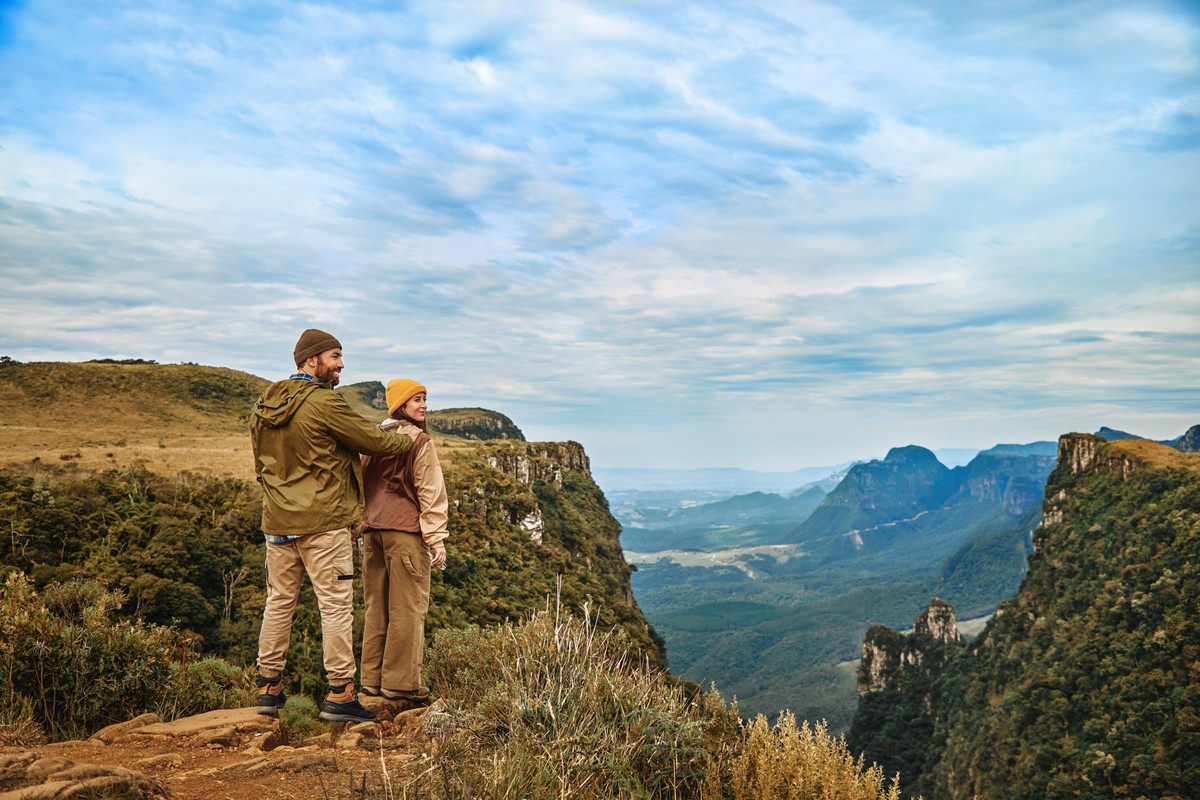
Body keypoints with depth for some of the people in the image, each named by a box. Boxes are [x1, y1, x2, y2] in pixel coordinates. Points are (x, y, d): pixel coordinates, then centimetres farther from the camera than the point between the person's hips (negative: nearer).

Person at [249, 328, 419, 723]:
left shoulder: (263, 406, 10)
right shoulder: (325, 403, -15)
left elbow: (262, 464, 18)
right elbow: (375, 441, -9)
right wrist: (412, 439, 10)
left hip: (277, 523, 8)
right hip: (323, 523, -7)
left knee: (279, 601, 15)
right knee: (336, 605, -1)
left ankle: (269, 687, 23)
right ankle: (339, 694, 2)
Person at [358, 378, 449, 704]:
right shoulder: (419, 441, -7)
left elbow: (362, 486, 16)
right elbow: (431, 493, -10)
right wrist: (437, 539, -8)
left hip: (373, 531, 7)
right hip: (406, 532, -7)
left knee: (376, 608, 12)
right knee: (407, 609, -2)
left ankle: (372, 679, 17)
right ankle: (400, 682, 0)